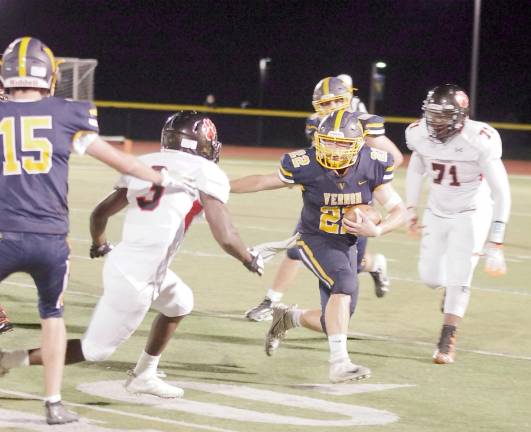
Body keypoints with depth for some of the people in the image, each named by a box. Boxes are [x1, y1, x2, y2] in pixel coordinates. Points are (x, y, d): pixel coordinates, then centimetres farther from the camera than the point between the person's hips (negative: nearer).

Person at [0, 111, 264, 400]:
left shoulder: (143, 165, 13)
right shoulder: (206, 174, -5)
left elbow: (99, 214, 18)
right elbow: (225, 237, -10)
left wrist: (99, 245, 39)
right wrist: (250, 259, 11)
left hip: (122, 263, 8)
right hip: (136, 280, -8)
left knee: (179, 305, 31)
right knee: (94, 351, 5)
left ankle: (143, 376, 37)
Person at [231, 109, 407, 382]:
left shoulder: (372, 166, -14)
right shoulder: (305, 166, -19)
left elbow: (398, 210, -6)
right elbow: (262, 182, -3)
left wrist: (376, 231, -25)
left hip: (346, 244, 4)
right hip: (315, 240, -4)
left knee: (334, 322, 4)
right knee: (344, 283, -32)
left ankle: (287, 318, 35)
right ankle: (339, 363, -30)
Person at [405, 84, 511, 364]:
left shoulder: (479, 141, -29)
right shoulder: (421, 134, -15)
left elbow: (501, 193, -23)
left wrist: (495, 242, -24)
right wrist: (411, 211, 13)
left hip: (470, 214, -4)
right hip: (437, 212, 4)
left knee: (458, 278, -9)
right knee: (429, 276, 7)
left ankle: (447, 341, 3)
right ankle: (453, 290, 42)